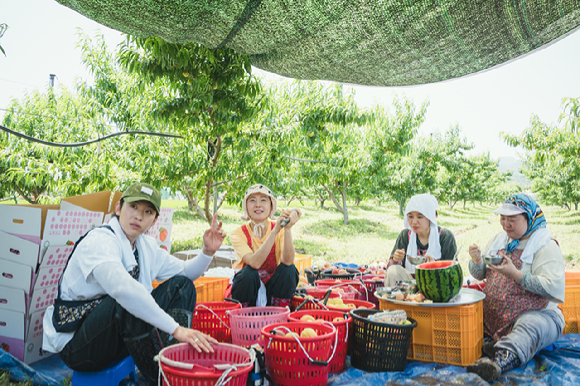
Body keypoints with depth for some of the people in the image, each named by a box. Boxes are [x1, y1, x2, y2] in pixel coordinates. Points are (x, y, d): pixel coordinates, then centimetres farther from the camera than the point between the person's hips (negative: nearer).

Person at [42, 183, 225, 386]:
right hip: (76, 345, -8)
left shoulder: (146, 246, 5)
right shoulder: (98, 241, -21)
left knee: (181, 286, -2)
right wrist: (175, 328, -44)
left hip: (121, 337, 8)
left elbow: (184, 272, 16)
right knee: (126, 301, -37)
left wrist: (207, 252, -4)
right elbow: (122, 288, -41)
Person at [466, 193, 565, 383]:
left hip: (535, 313, -6)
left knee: (529, 328, -39)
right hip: (491, 314, 7)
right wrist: (476, 261, -5)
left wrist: (515, 274, -25)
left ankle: (500, 360, -63)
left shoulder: (546, 246, -6)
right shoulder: (499, 240, 13)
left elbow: (554, 288, -19)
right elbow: (479, 275, 18)